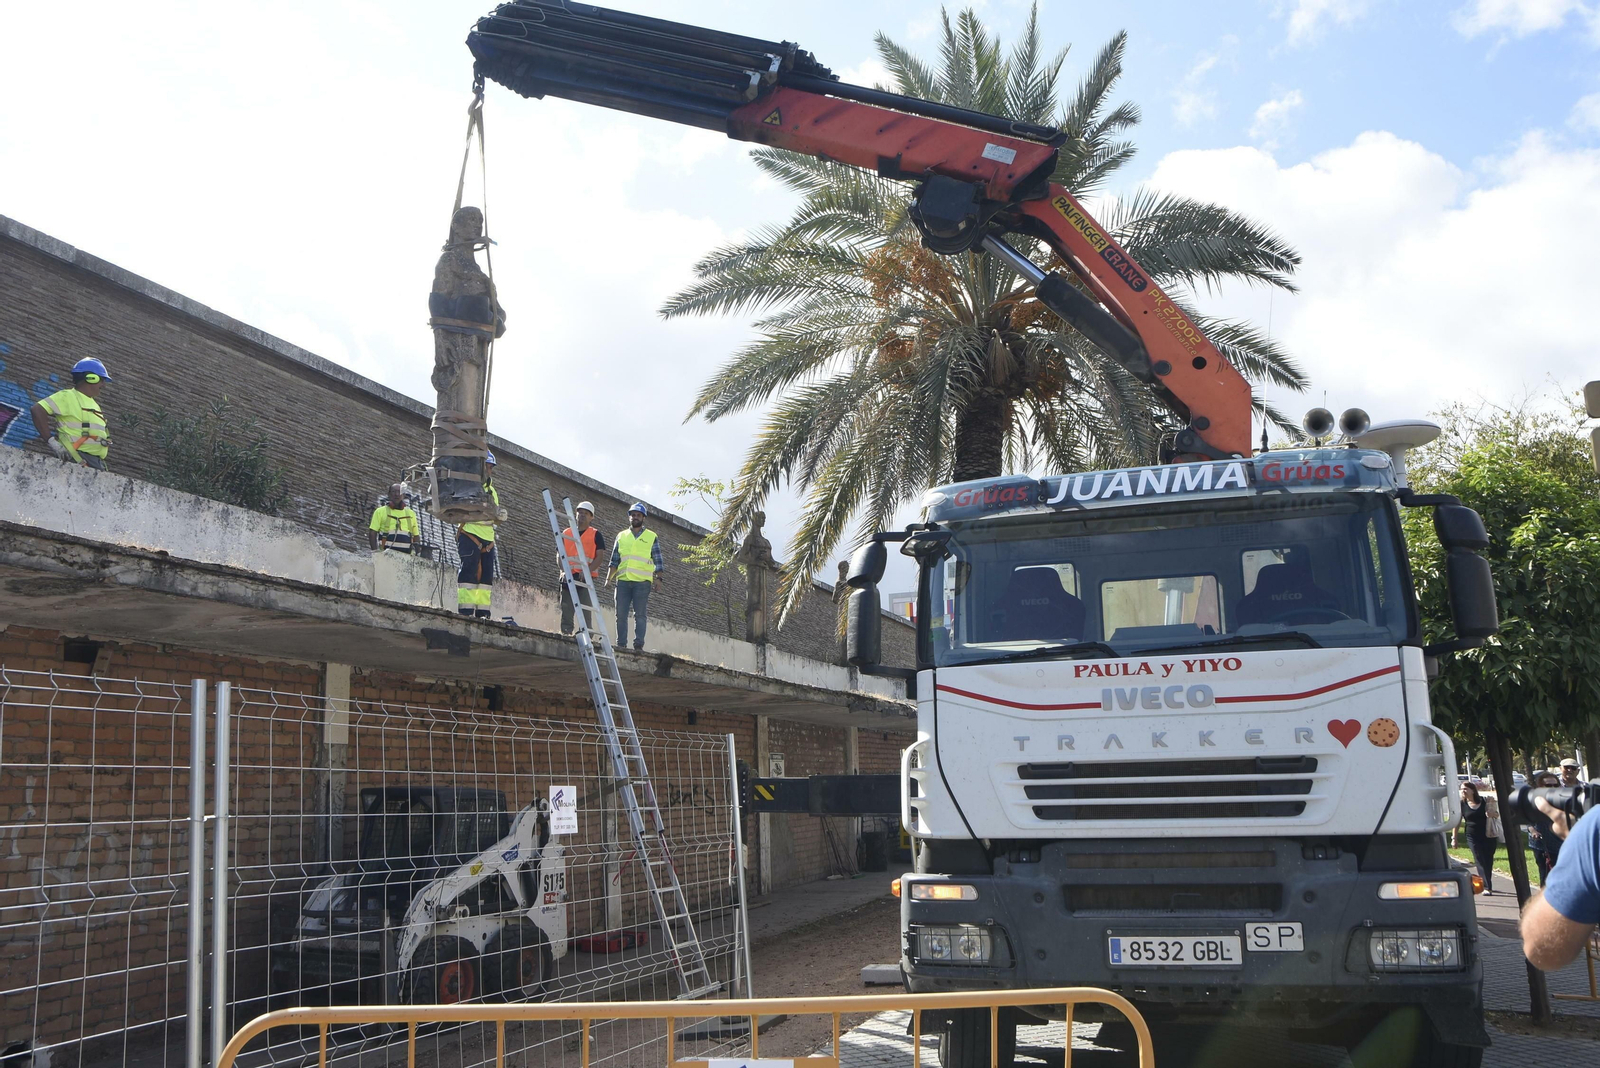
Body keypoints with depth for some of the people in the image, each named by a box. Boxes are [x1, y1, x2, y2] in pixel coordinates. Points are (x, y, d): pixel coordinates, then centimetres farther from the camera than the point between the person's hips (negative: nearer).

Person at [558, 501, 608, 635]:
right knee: (566, 611, 1)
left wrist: (587, 571, -15)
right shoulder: (566, 533, 17)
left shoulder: (595, 535, 8)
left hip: (586, 577, -3)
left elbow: (599, 558, 1)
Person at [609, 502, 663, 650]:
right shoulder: (621, 536, 17)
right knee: (620, 614, 1)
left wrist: (658, 578, -3)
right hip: (623, 580, 3)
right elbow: (614, 559, 16)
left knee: (639, 614, -7)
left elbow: (658, 560, 7)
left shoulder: (651, 537, 10)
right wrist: (610, 577, 6)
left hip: (642, 581, -3)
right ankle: (621, 644, 5)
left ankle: (639, 645, -8)